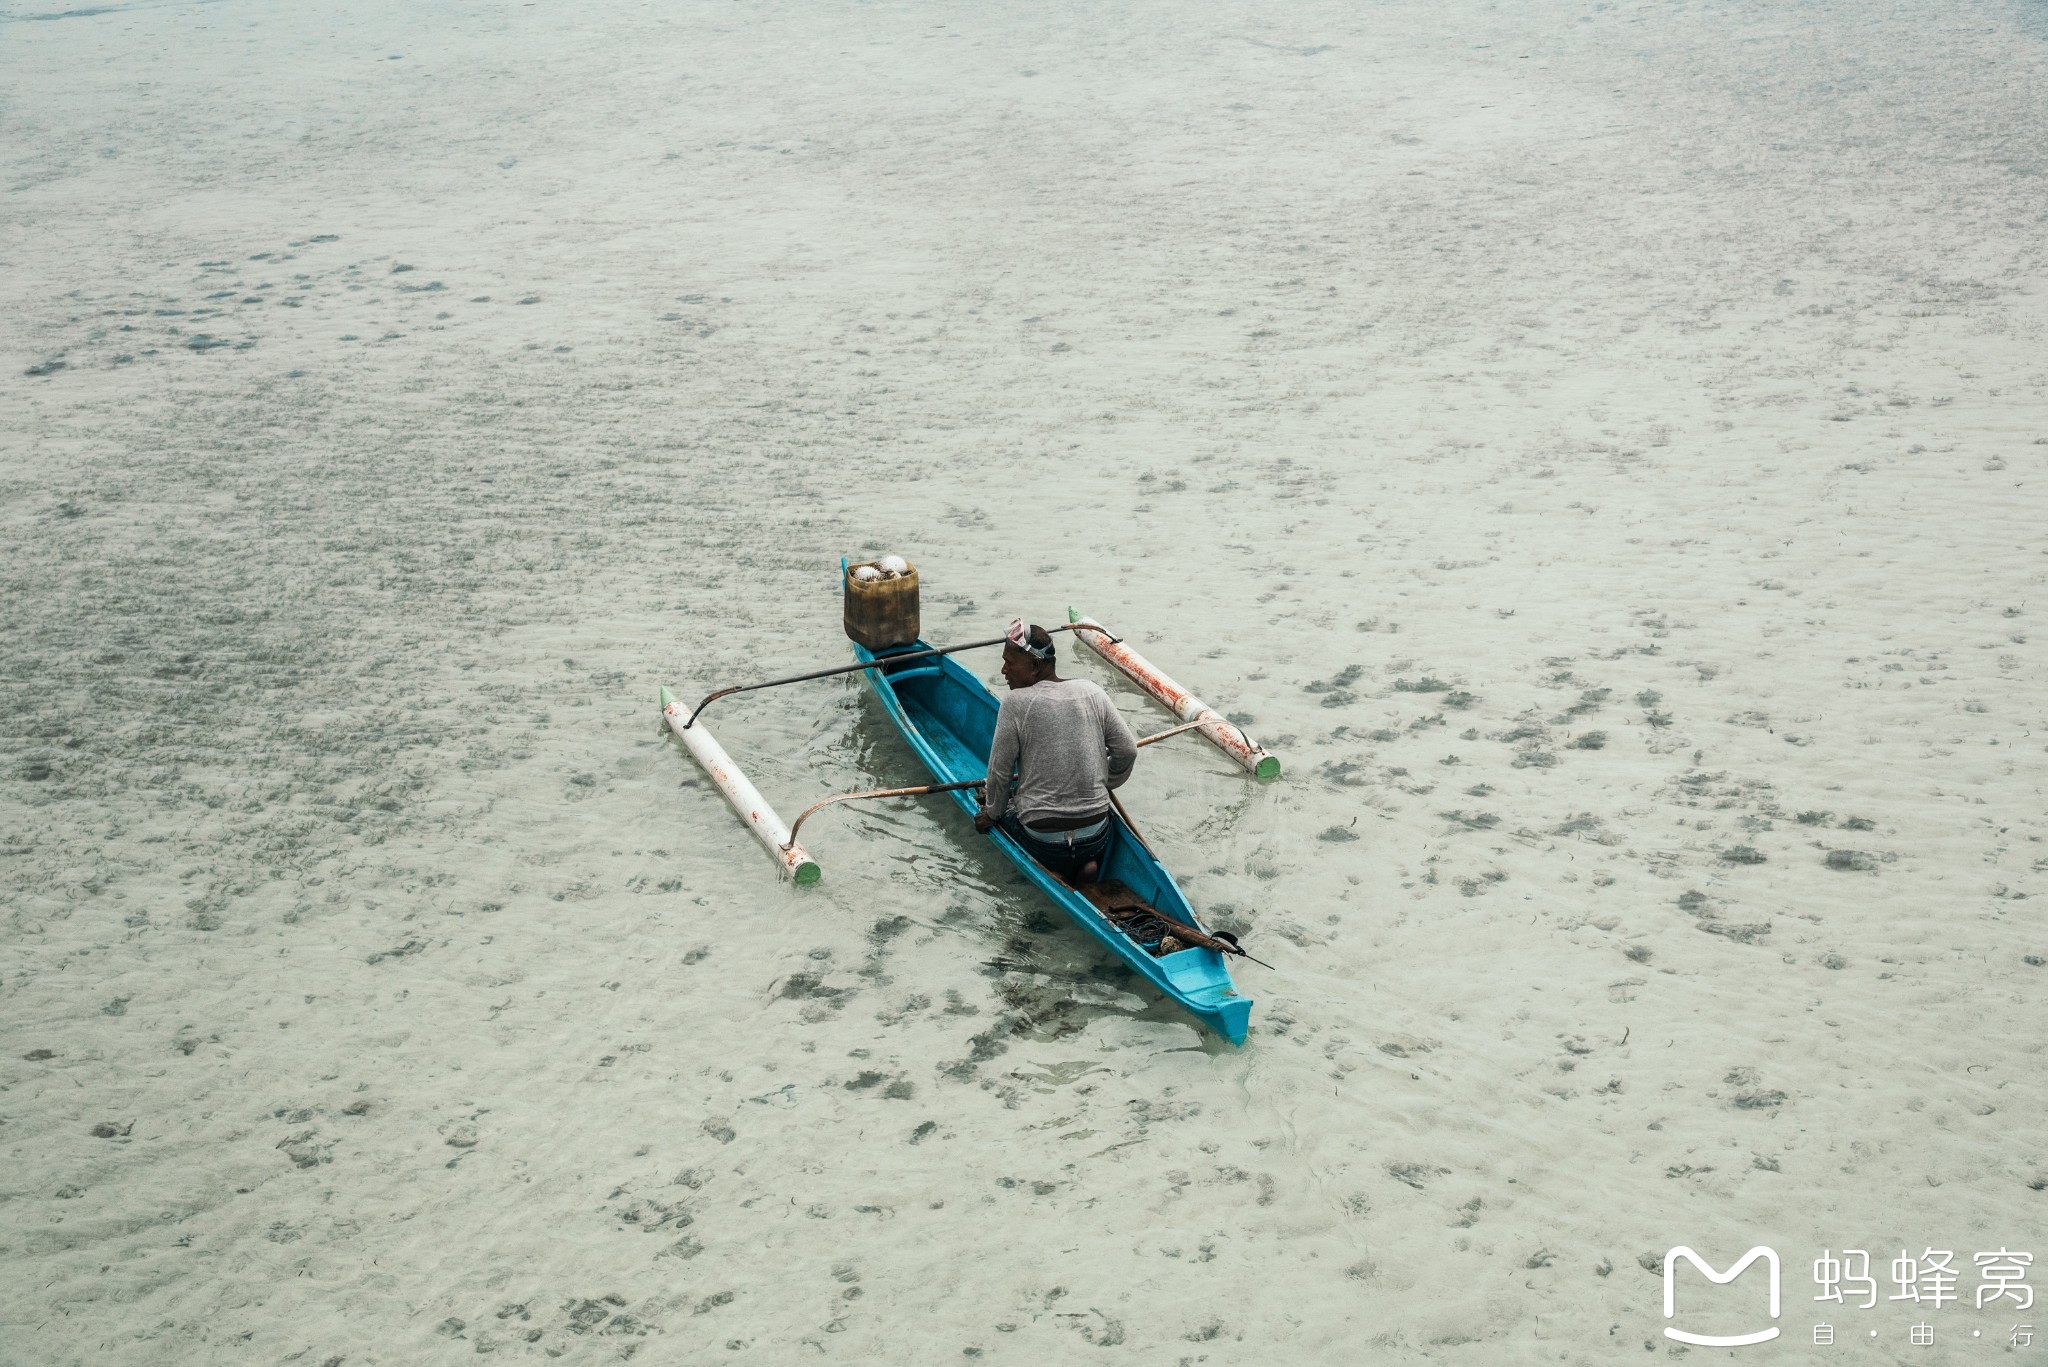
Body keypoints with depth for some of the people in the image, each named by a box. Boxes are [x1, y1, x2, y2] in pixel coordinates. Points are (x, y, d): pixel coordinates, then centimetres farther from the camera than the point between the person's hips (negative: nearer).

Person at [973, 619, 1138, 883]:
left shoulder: (1016, 703, -12)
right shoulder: (1092, 692, 0)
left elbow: (999, 770, -6)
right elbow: (1127, 750, 4)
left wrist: (992, 814, 12)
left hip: (1041, 840, -3)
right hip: (1096, 838, 3)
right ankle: (1086, 866, 7)